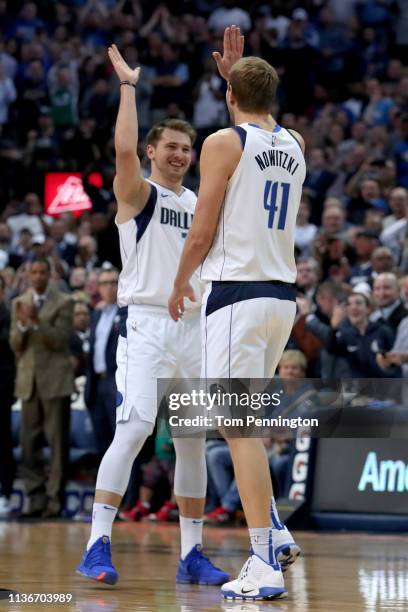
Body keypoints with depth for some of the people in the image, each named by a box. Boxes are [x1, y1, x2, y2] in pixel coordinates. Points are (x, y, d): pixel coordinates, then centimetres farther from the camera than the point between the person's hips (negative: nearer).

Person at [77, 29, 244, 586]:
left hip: (193, 326, 6)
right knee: (134, 428, -19)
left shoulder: (201, 199, 17)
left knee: (194, 440, 6)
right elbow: (123, 147, -19)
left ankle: (191, 555, 12)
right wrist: (128, 86, -11)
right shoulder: (138, 194, 1)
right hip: (145, 322, -6)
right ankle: (97, 547, -20)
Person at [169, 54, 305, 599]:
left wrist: (180, 284, 8)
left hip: (237, 293, -7)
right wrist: (243, 73, 48)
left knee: (240, 428, -9)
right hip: (284, 294, 7)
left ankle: (266, 567, -14)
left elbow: (202, 231, -7)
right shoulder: (295, 146, 12)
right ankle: (274, 533, 19)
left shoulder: (223, 143, -7)